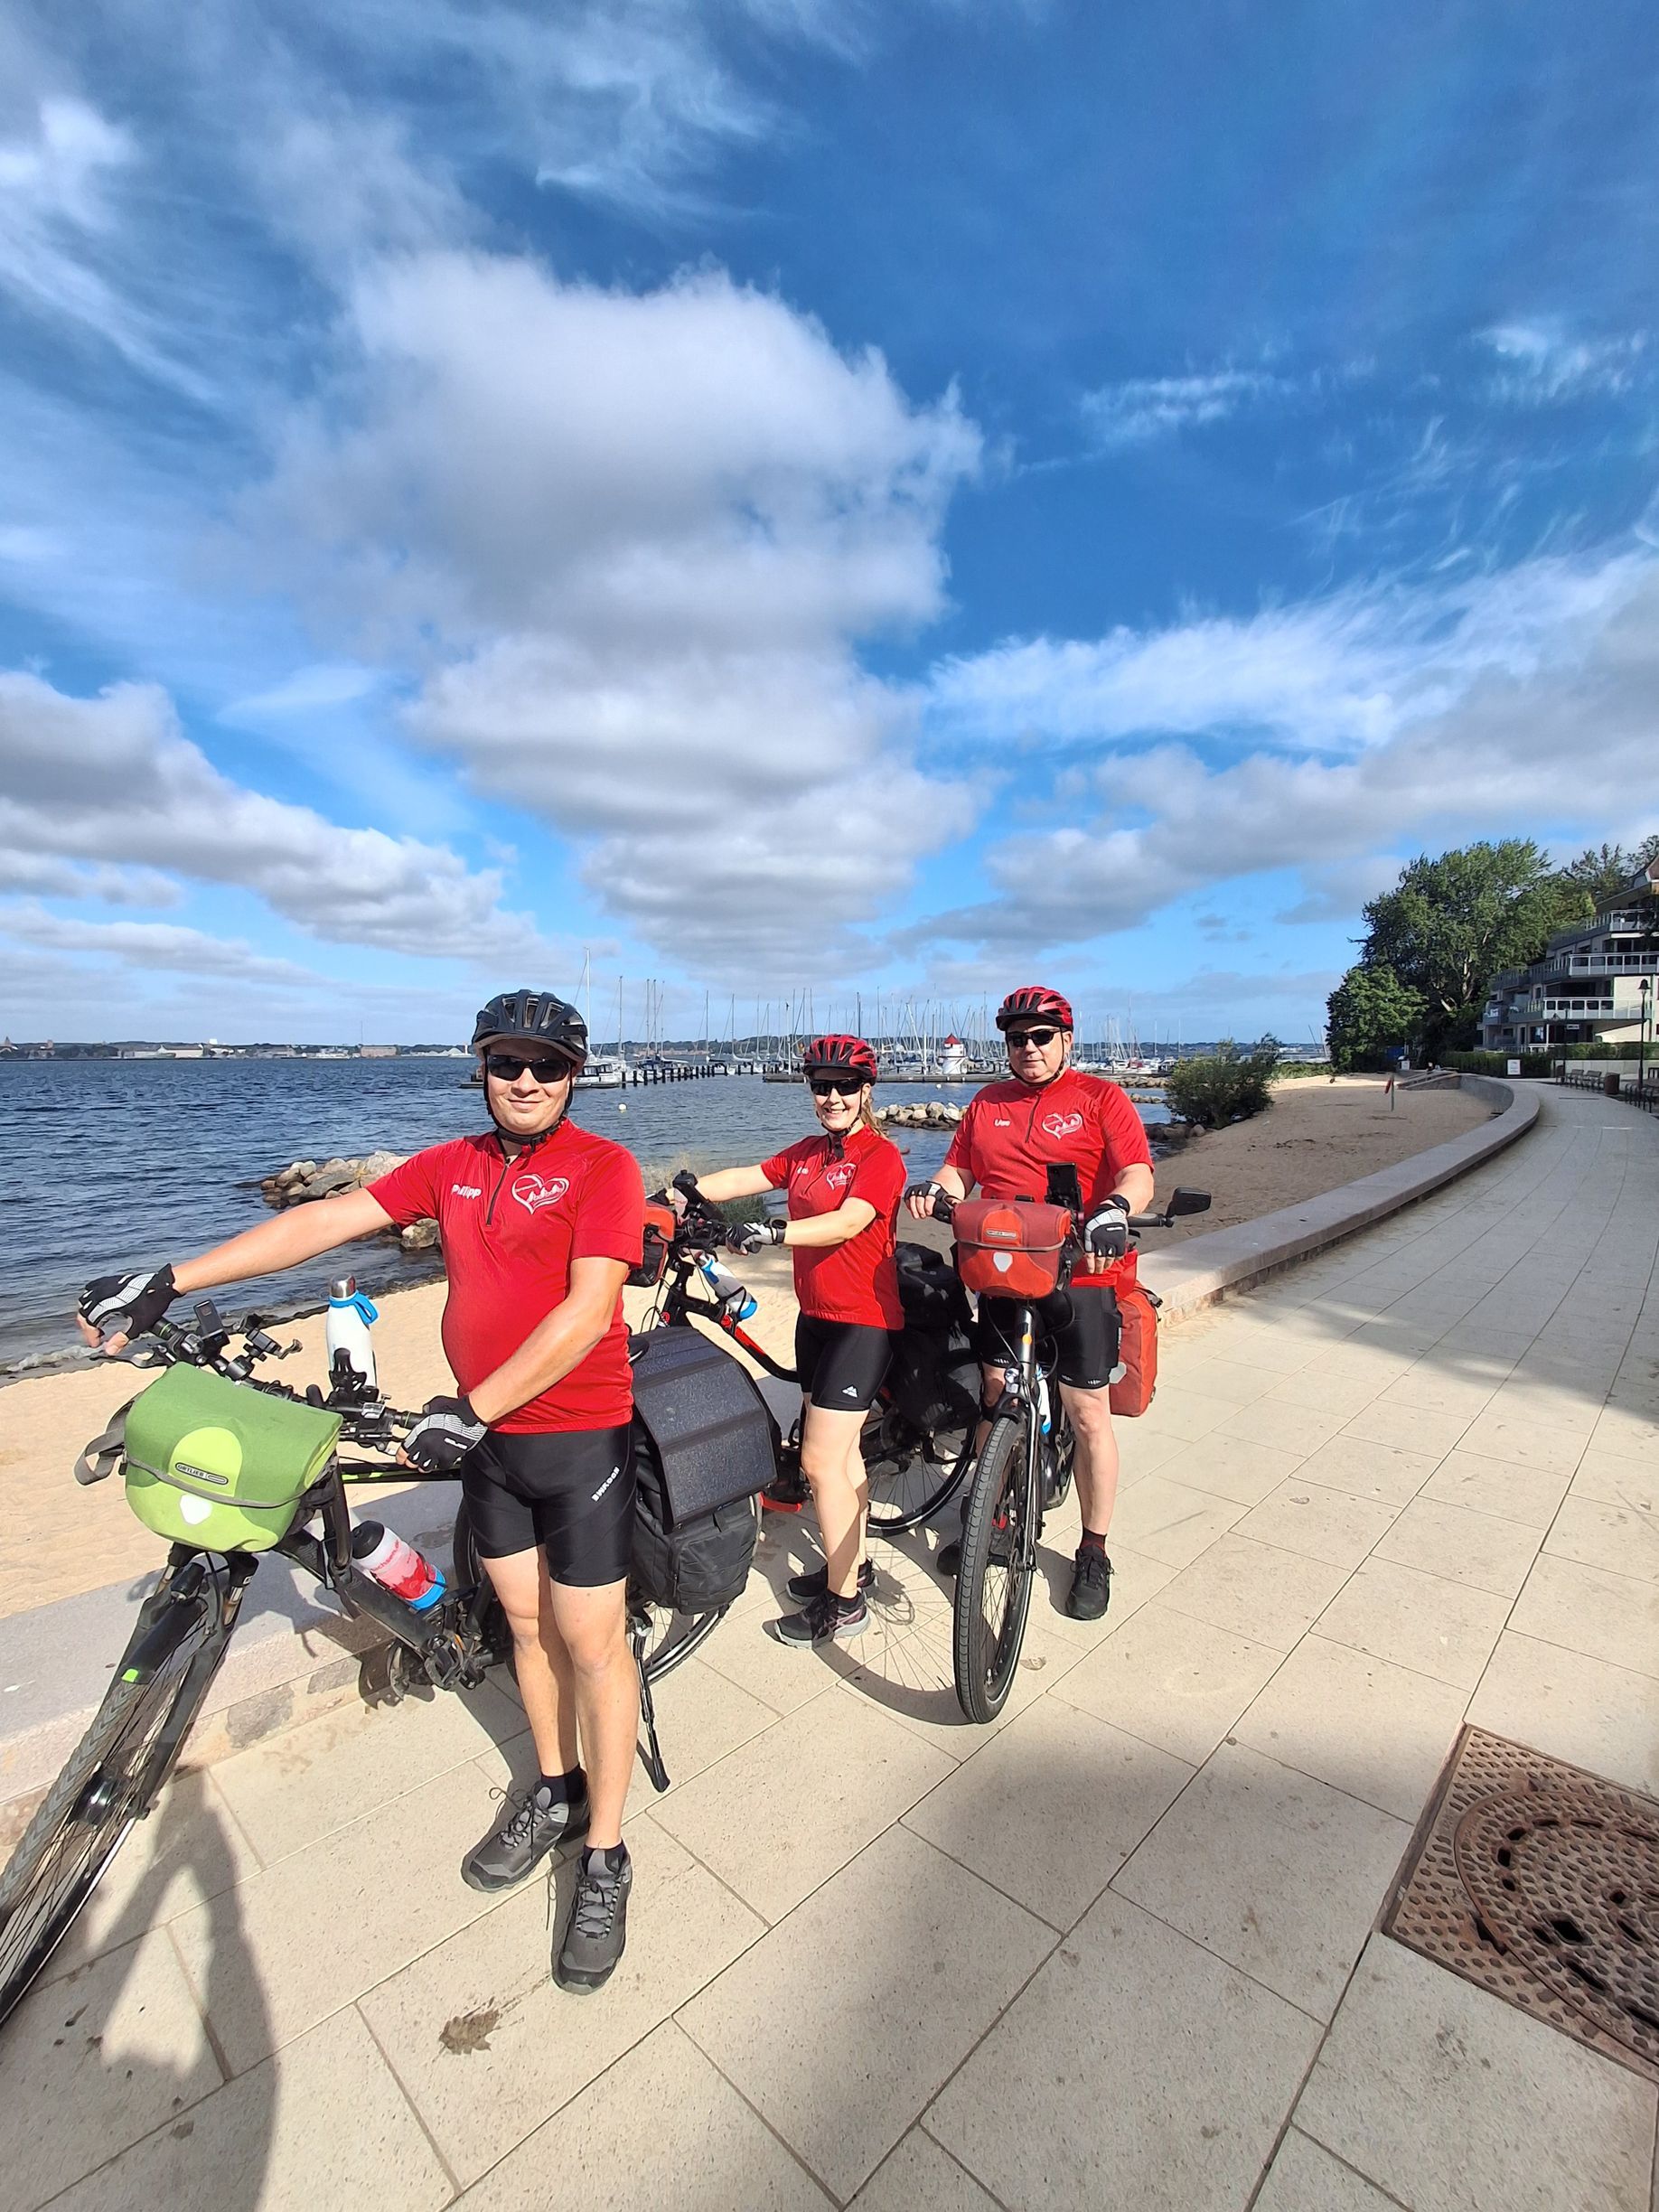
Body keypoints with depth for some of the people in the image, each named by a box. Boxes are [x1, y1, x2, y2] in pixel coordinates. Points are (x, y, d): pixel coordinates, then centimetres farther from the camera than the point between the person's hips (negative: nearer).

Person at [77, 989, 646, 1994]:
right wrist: (166, 1281, -1)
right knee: (528, 1624, 21)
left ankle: (605, 1857, 27)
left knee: (593, 1645, 6)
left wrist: (472, 1408, -23)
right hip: (488, 1436, 6)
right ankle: (555, 1791, 44)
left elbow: (587, 1313, -23)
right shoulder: (453, 1165, 5)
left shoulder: (603, 1165, -15)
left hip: (580, 1438, -6)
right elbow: (326, 1219, 3)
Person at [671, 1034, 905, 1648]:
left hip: (862, 1321, -7)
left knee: (820, 1461, -4)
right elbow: (745, 1177, 1)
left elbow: (847, 1222, -26)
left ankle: (843, 1603, 14)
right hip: (815, 1315, 8)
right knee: (841, 1448, 19)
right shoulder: (806, 1153, 9)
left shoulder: (881, 1155, -13)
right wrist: (685, 1190, -15)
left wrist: (774, 1231, -38)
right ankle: (853, 1565, 37)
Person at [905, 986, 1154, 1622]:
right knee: (995, 1399, 15)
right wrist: (937, 1187, -12)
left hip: (1078, 1275, -4)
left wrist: (1115, 1209, -33)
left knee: (1088, 1413, 5)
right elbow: (960, 1169, 11)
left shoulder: (1100, 1098, -2)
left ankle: (1093, 1553, 24)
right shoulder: (986, 1104, 11)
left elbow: (1138, 1173, -12)